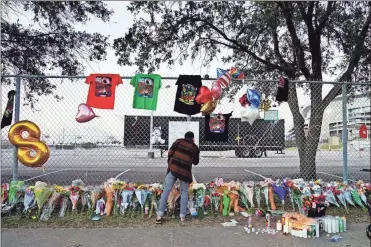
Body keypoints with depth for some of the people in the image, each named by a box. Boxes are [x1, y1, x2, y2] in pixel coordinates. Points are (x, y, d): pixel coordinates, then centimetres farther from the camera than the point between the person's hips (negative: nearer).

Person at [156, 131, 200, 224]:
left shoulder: (178, 141, 9)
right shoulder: (195, 148, 12)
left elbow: (170, 153, 5)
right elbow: (196, 162, 22)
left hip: (173, 168, 0)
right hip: (185, 171, 0)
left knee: (166, 190, 2)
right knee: (184, 192, 14)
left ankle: (159, 215, 0)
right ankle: (182, 216, 10)